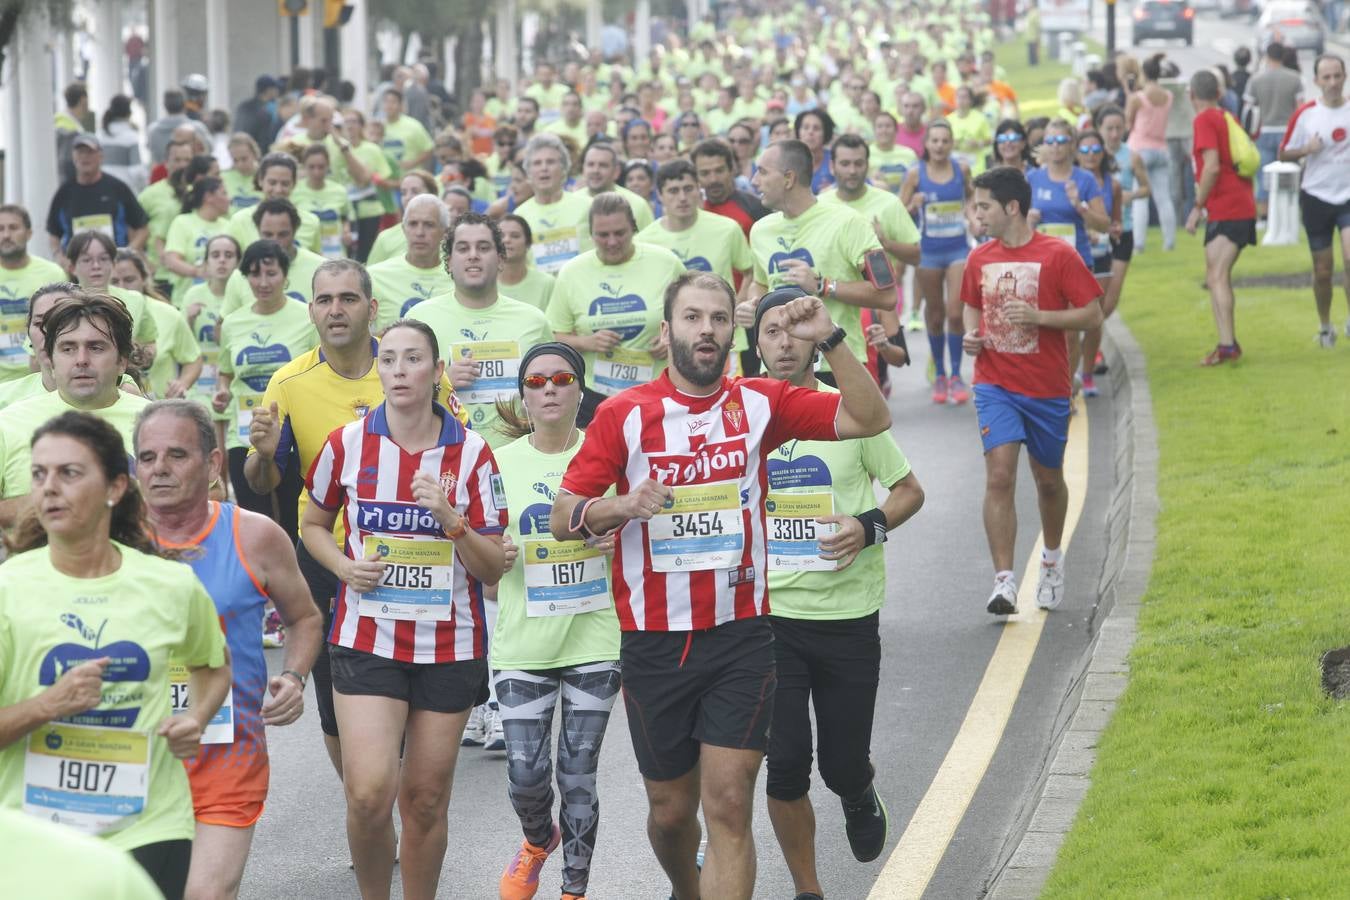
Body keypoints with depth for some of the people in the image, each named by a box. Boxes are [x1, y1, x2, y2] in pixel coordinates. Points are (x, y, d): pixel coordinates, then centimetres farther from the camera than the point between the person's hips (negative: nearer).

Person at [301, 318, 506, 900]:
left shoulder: (471, 452, -2)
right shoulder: (347, 444, -1)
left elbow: (492, 569, -1)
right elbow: (314, 525, 16)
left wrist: (450, 518, -19)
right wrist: (345, 566, -5)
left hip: (449, 645, 1)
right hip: (367, 639, -1)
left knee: (425, 799, 6)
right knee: (368, 794, -14)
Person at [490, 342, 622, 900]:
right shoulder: (500, 463, 2)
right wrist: (493, 557, -13)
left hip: (595, 640, -1)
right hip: (522, 643, 1)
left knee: (578, 775, 2)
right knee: (526, 775, -2)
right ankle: (538, 841, 32)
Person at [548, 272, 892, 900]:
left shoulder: (759, 404, 2)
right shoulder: (624, 414, -2)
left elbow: (869, 419, -2)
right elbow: (562, 518, -3)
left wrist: (830, 340, -14)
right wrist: (621, 506, -23)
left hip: (740, 639, 0)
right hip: (653, 643, 0)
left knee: (729, 807, -9)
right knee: (671, 808, 14)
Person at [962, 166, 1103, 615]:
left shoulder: (1058, 255, -9)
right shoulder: (980, 258, 5)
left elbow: (1093, 314, -9)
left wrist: (1038, 317, -21)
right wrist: (971, 336, -1)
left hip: (1047, 388, -2)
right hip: (995, 386, 2)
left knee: (1048, 480, 14)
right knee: (999, 476, -14)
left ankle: (1052, 558, 41)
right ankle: (1004, 582, -17)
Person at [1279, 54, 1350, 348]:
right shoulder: (1305, 114, -5)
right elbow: (1284, 153, 2)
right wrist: (1307, 150, -17)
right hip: (1317, 198, 0)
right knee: (1323, 270, 6)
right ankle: (1325, 326, 26)